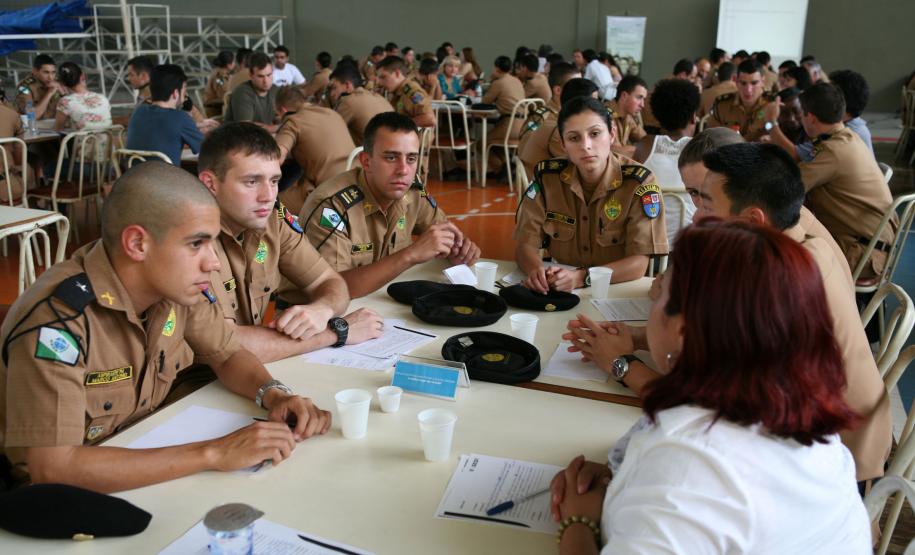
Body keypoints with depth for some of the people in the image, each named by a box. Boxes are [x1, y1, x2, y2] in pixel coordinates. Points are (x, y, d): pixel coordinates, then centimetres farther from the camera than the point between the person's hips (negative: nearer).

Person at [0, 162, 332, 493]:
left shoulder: (172, 282, -9)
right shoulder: (57, 319, -28)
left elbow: (227, 355, 6)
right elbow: (52, 467, -33)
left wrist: (274, 395, -15)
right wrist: (212, 454, -32)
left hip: (143, 468, 6)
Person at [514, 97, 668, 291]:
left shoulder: (639, 183, -11)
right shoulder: (547, 177, -3)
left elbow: (639, 263, -15)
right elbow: (526, 244, -3)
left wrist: (581, 277, -30)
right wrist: (536, 270, -26)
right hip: (558, 293, 1)